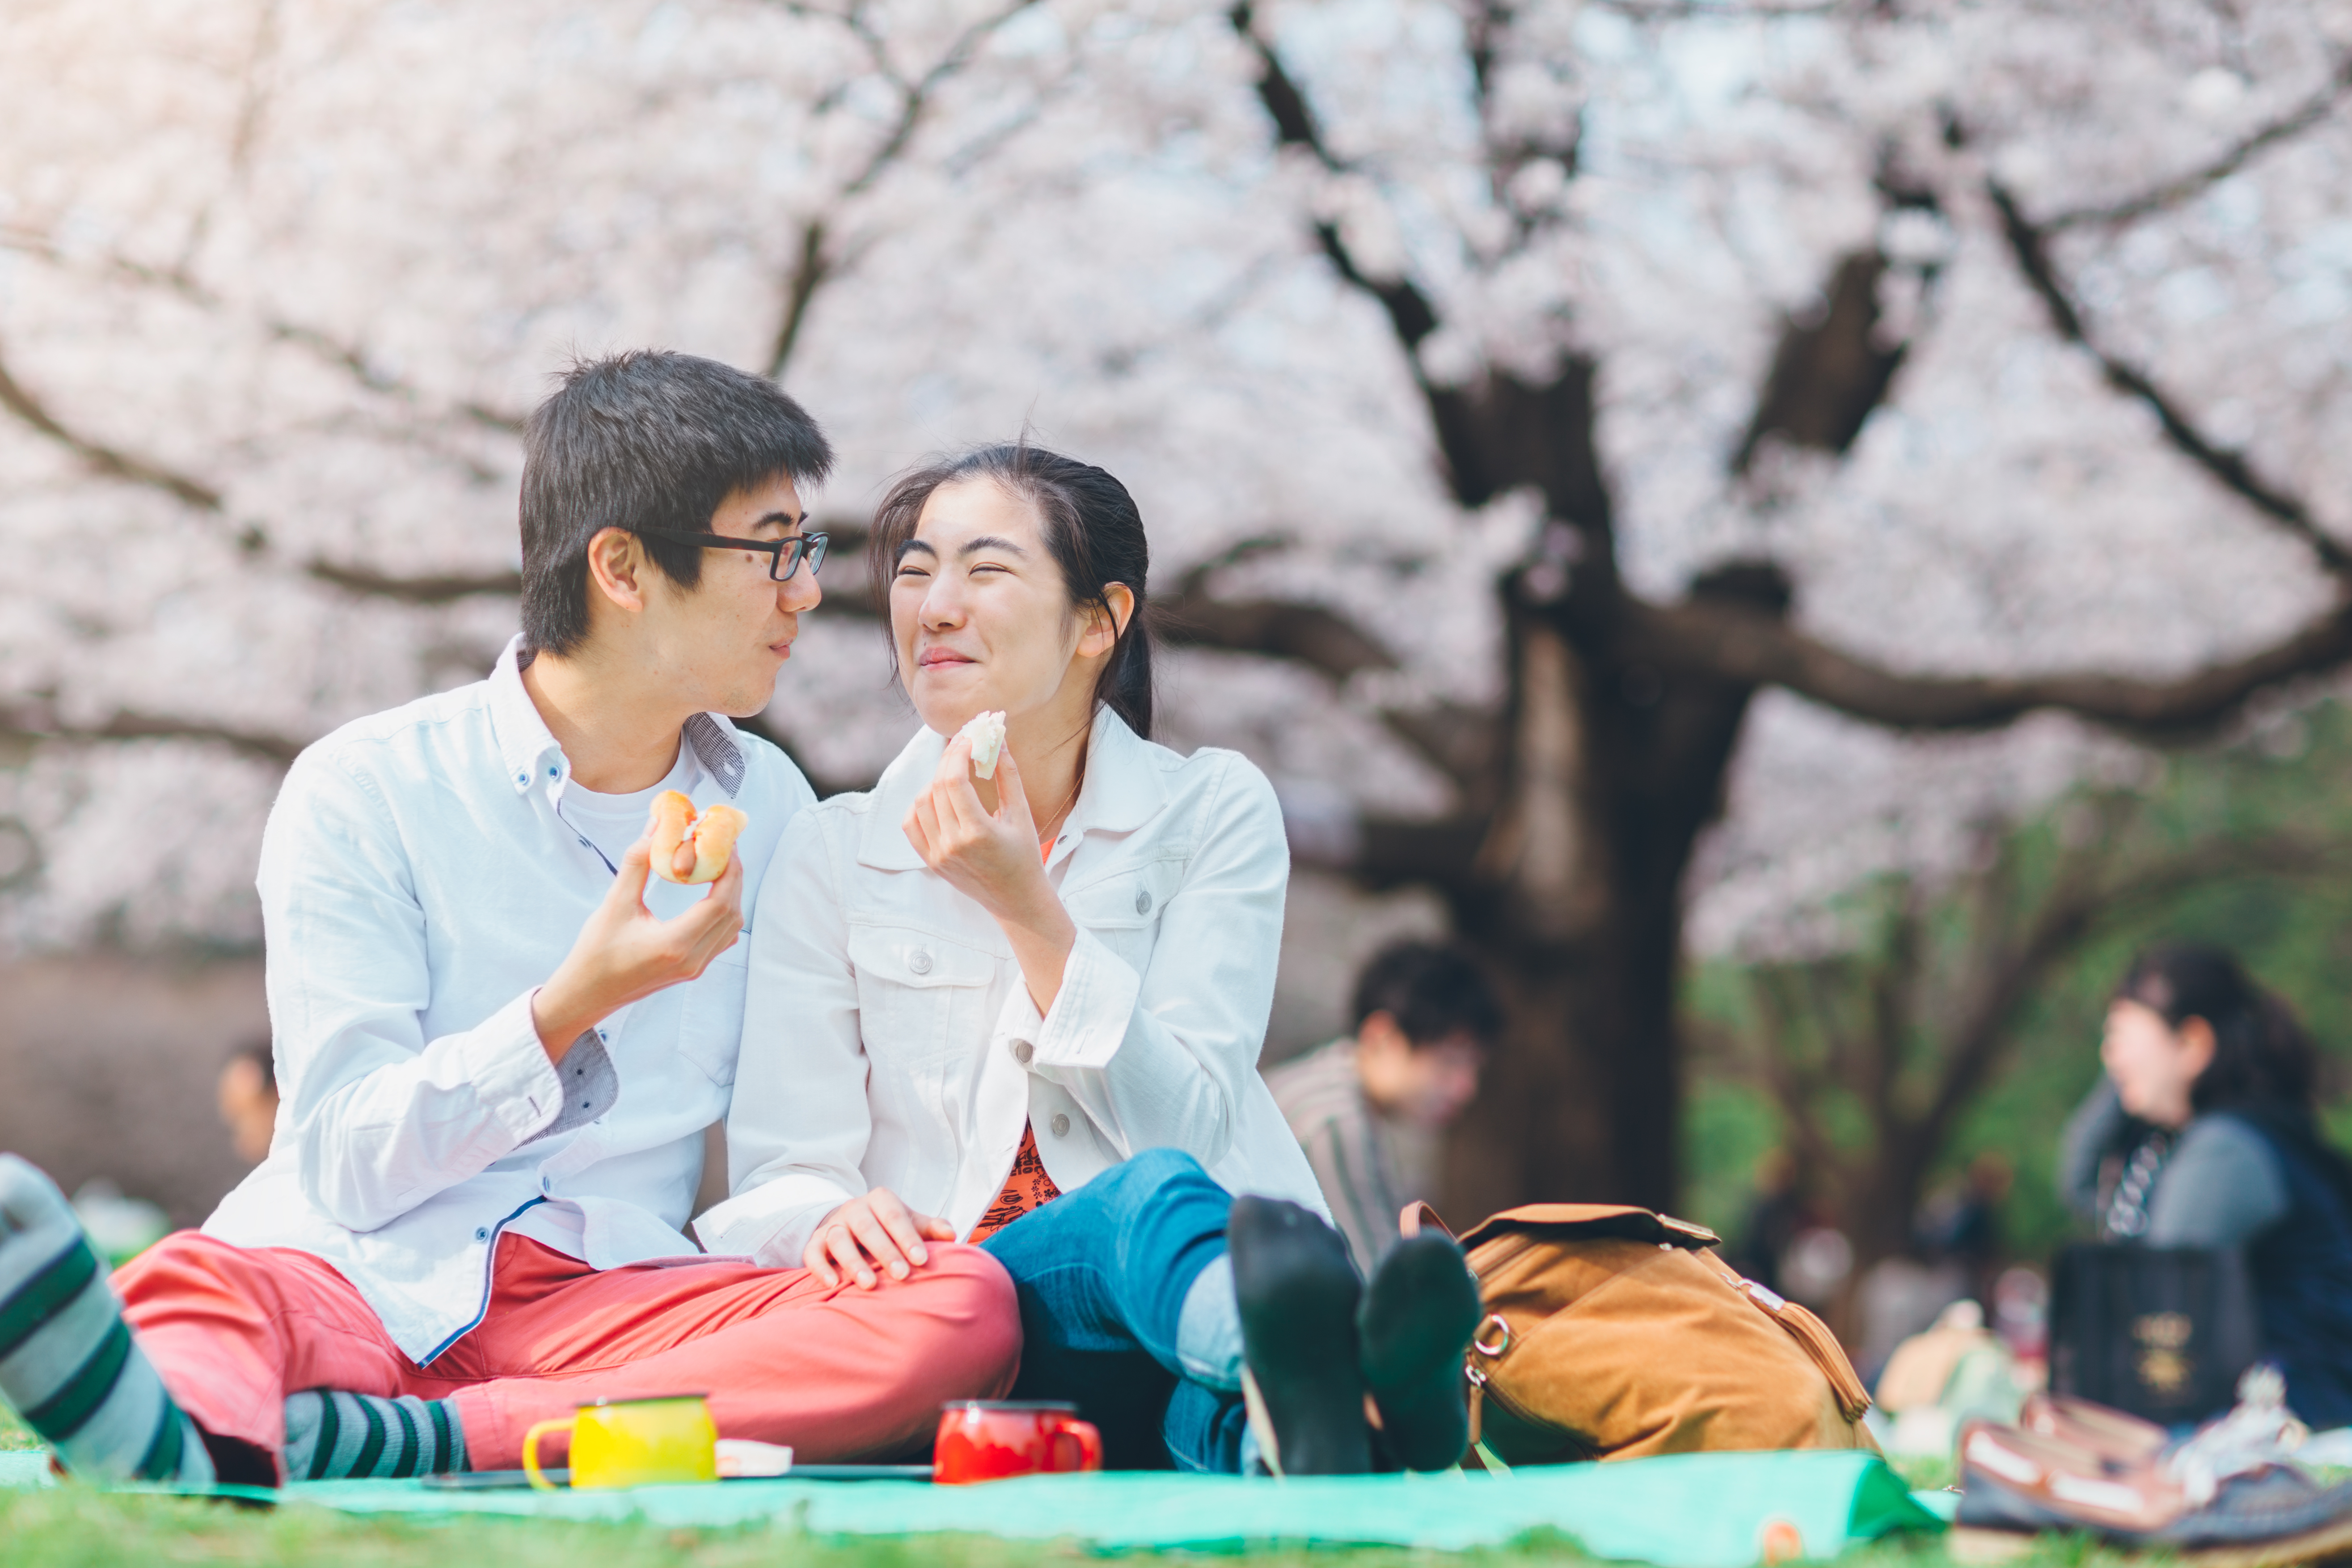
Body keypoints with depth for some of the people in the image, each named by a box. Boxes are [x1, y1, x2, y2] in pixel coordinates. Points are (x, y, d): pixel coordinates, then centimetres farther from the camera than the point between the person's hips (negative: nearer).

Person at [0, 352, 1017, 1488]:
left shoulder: (767, 808, 17)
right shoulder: (363, 792, 4)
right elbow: (349, 1164, -2)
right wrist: (569, 1009, -15)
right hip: (354, 1272, -2)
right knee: (190, 1291, -37)